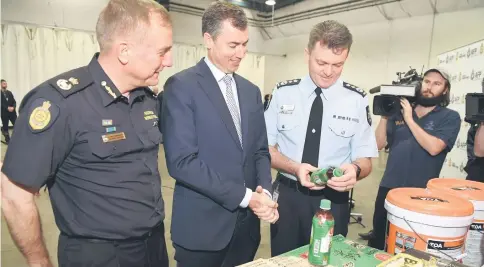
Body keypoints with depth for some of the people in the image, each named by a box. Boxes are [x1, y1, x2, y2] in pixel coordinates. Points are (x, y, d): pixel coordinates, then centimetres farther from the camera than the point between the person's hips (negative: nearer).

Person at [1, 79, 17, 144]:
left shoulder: (10, 92, 12)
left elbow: (14, 101, 6)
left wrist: (13, 107, -13)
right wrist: (7, 108, -20)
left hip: (12, 112, 3)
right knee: (5, 127, 4)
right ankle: (7, 140, 14)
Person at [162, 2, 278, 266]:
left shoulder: (251, 91, 9)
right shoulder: (181, 86, -11)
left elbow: (260, 151, 11)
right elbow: (181, 162, -18)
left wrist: (264, 191, -7)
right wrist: (245, 196, -16)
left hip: (246, 223, 6)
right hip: (202, 225, -5)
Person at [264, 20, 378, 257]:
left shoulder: (357, 100, -7)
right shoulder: (283, 92, -5)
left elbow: (365, 159, -1)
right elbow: (266, 146, -1)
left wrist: (355, 170, -25)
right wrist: (294, 167, -20)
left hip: (333, 200, 0)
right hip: (287, 196, 1)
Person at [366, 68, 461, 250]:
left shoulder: (450, 117, -2)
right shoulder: (399, 112, 6)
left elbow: (434, 147, -18)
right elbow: (379, 144, 3)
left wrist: (409, 119, -14)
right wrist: (384, 115, -7)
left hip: (420, 193, -2)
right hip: (389, 187, 3)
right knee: (378, 238, 15)